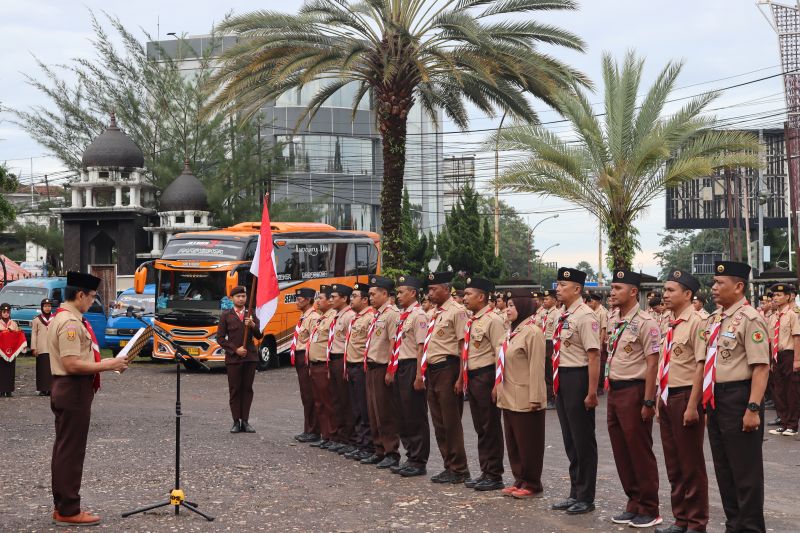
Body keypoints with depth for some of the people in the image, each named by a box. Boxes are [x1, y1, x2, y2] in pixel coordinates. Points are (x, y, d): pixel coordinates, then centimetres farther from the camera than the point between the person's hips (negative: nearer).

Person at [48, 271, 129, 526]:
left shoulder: (62, 318, 14)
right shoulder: (70, 323, -19)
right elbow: (72, 364, -25)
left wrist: (100, 363, 12)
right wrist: (105, 365, -19)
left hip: (64, 389, 11)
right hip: (74, 391, -11)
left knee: (64, 450, 15)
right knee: (71, 452, -4)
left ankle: (63, 507, 23)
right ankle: (68, 511, 2)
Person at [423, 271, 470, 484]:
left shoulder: (456, 311, -11)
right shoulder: (434, 313, 15)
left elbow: (463, 346, -15)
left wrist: (461, 377, -18)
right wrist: (425, 372, 18)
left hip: (447, 369, -9)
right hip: (432, 370, 9)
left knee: (451, 422, -3)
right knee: (439, 423, 12)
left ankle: (459, 470, 6)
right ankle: (449, 466, 20)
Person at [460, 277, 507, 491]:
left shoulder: (492, 320, -13)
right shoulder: (471, 321, 13)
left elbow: (500, 354, -17)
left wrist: (497, 385, -19)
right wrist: (463, 378, 20)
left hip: (486, 376, -9)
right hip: (472, 377, 9)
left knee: (491, 428, -1)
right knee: (480, 427, 14)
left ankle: (494, 476, 7)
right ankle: (485, 472, 23)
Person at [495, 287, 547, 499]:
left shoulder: (532, 332, -14)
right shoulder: (513, 332, 13)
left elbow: (537, 368, -18)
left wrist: (535, 398, -20)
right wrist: (499, 388, 16)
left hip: (525, 400, -9)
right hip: (509, 399, 9)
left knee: (528, 442, 1)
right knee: (513, 442, 14)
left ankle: (532, 484, 10)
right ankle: (520, 480, 23)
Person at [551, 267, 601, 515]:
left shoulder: (585, 316, -15)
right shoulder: (564, 316, 11)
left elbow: (594, 356, -20)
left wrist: (591, 393, -22)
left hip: (578, 378, -9)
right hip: (562, 379, 9)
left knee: (583, 439, 2)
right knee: (569, 439, 16)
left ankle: (586, 498, 13)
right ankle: (575, 493, 27)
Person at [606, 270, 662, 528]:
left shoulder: (645, 323, -14)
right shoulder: (613, 322, 11)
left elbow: (652, 363, -16)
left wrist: (648, 402, -18)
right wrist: (609, 388, 15)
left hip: (634, 391, -8)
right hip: (614, 390, 8)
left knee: (640, 452, 0)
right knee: (621, 451, 13)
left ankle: (649, 510, 10)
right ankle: (633, 504, 24)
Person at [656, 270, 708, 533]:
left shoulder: (696, 323, -13)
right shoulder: (672, 326, 13)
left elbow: (701, 365, -19)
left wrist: (692, 406, -22)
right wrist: (660, 401, 17)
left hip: (686, 397, -9)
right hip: (667, 397, 9)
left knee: (691, 464, 1)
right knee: (673, 464, 15)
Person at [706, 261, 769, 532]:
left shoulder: (750, 319, -14)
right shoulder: (715, 319, 11)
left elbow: (761, 367, -20)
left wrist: (753, 409, -24)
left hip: (738, 397, -8)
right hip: (715, 398, 8)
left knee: (745, 470, 1)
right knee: (723, 469, 16)